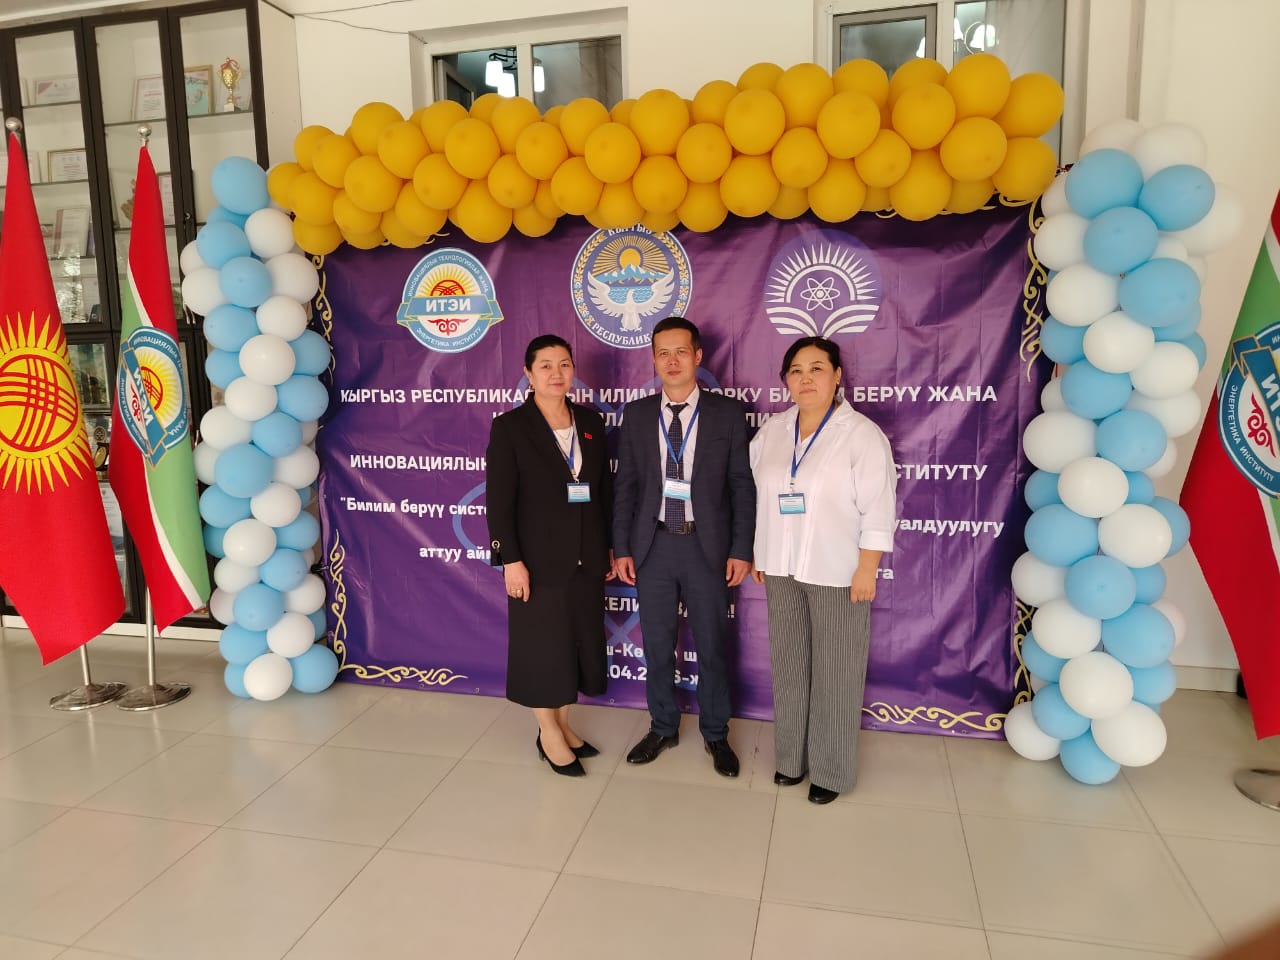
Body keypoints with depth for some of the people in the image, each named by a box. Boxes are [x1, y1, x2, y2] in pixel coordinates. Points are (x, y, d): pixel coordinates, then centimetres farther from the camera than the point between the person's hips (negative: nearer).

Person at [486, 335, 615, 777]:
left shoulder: (591, 422, 7)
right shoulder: (510, 426, -7)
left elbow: (605, 490, 10)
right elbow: (499, 501, -11)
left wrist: (611, 547, 9)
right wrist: (510, 560, -16)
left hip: (586, 558, 5)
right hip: (539, 559, -5)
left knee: (579, 643, 13)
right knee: (544, 646, 7)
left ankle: (562, 724, 32)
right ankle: (548, 733, 25)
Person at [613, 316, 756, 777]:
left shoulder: (728, 413, -2)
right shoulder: (636, 414, 3)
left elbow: (742, 485, -2)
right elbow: (626, 485, 5)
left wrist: (741, 549, -6)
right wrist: (622, 548, 2)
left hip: (708, 546, -2)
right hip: (653, 545, 2)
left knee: (711, 647, 10)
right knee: (657, 645, 13)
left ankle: (716, 734, 29)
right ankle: (663, 728, 33)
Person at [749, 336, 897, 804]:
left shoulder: (862, 433, -11)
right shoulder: (772, 429, 6)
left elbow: (877, 508, -13)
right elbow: (757, 494, 11)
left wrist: (866, 569, -15)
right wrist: (755, 552, 11)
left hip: (837, 572, -5)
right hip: (783, 569, 5)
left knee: (835, 671, 5)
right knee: (788, 664, 14)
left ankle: (830, 770, 22)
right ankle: (791, 757, 30)